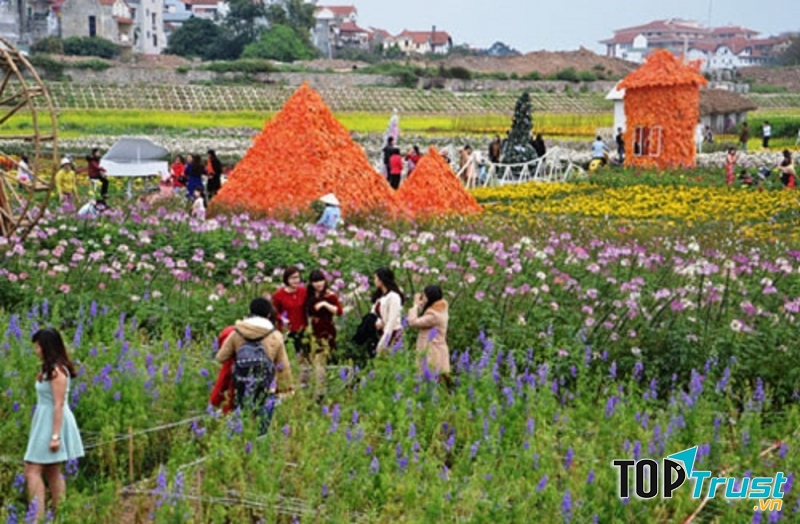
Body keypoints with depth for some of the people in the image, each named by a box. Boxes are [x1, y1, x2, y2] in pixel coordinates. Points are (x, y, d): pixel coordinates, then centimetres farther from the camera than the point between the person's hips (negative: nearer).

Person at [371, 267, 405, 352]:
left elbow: (392, 320, -15)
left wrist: (383, 342, -19)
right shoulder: (379, 296, 16)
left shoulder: (393, 296, -11)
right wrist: (376, 322, -10)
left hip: (392, 333, -8)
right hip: (381, 332, 8)